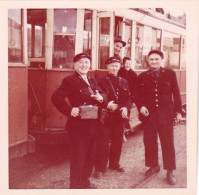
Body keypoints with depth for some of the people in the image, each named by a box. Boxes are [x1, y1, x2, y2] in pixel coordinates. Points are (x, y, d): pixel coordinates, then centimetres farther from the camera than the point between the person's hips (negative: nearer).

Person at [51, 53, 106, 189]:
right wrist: (69, 110, -25)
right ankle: (75, 185, 14)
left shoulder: (92, 81, 14)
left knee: (90, 155, 18)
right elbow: (56, 97, -18)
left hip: (93, 125, 8)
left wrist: (101, 97, -10)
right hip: (78, 125, -8)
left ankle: (85, 182, 34)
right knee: (78, 157, 0)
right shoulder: (70, 80, -10)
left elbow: (103, 94, 13)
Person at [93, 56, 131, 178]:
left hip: (120, 116, 5)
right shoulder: (101, 81, -2)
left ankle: (114, 163, 30)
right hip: (106, 116, -4)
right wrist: (106, 105, -21)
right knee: (104, 142, -2)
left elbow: (128, 98, 11)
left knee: (118, 141, 13)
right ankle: (100, 168, 7)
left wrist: (126, 108, -8)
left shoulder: (124, 82, 11)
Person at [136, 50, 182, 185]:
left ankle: (170, 171, 11)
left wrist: (178, 111, 0)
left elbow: (176, 93, 4)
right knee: (149, 142, 9)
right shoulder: (142, 76, 9)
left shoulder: (170, 74, 4)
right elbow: (138, 95, 10)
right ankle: (154, 166, 27)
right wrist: (141, 106, -8)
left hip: (165, 114, -2)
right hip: (148, 114, 2)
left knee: (168, 143, 1)